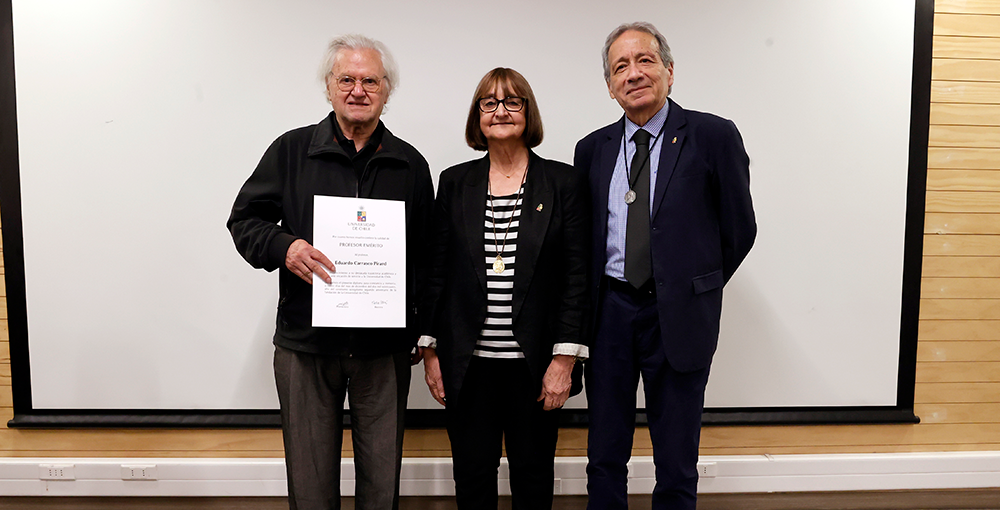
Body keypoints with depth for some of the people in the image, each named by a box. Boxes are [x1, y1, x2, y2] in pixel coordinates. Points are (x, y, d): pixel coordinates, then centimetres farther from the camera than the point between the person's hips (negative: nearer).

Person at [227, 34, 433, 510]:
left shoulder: (410, 164, 7)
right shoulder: (291, 149, 3)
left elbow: (427, 253, 8)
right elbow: (244, 220, 6)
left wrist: (419, 328, 0)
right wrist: (283, 247, -16)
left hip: (384, 346, 1)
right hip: (305, 342, 0)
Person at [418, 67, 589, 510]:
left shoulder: (564, 183, 0)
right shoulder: (454, 183, 6)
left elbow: (577, 275, -3)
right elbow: (435, 271, 7)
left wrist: (564, 358, -9)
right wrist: (430, 351, 4)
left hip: (534, 363, -1)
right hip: (468, 363, 2)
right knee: (471, 474, 11)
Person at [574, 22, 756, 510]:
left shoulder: (713, 136, -5)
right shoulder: (592, 149, 6)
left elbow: (739, 230, 1)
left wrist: (694, 288, 6)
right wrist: (594, 299, 7)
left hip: (678, 317, -2)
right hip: (609, 311, 3)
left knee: (676, 468, 12)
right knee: (605, 459, 15)